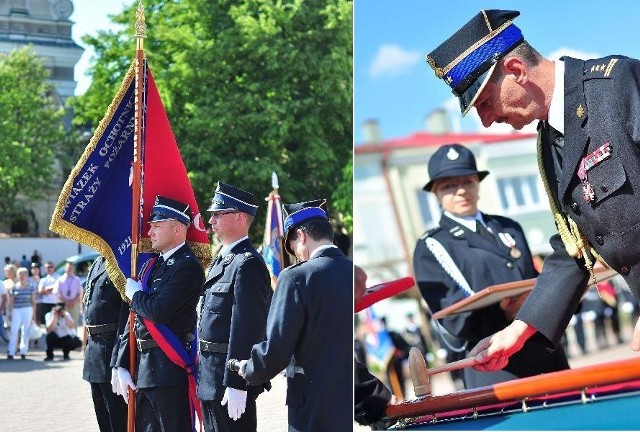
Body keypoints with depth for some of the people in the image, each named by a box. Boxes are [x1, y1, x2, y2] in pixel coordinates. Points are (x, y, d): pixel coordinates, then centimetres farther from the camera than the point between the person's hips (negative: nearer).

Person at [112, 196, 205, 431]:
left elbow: (159, 311, -24)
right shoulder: (151, 265, 14)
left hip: (170, 368, -9)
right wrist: (122, 366, 8)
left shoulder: (188, 267, -12)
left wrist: (135, 295, -4)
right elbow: (134, 320, 14)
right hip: (142, 368, 9)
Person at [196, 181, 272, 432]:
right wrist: (202, 369, 19)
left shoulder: (247, 265, -16)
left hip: (232, 375, -10)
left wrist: (236, 385, -24)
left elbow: (247, 328, -22)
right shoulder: (223, 259, 16)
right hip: (210, 377, 10)